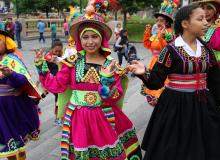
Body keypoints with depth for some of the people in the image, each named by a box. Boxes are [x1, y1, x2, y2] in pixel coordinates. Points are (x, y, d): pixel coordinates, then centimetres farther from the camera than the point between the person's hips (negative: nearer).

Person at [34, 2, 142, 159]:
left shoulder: (111, 65, -3)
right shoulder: (73, 61, -1)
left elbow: (116, 98, -8)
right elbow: (56, 85, 1)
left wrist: (107, 79, -23)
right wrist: (41, 67, -2)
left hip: (104, 118, 0)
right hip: (77, 119, 1)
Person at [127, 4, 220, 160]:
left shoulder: (206, 49, 4)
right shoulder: (171, 50, -11)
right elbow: (156, 82, -12)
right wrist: (144, 73, -31)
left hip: (203, 106, 5)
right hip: (177, 106, -5)